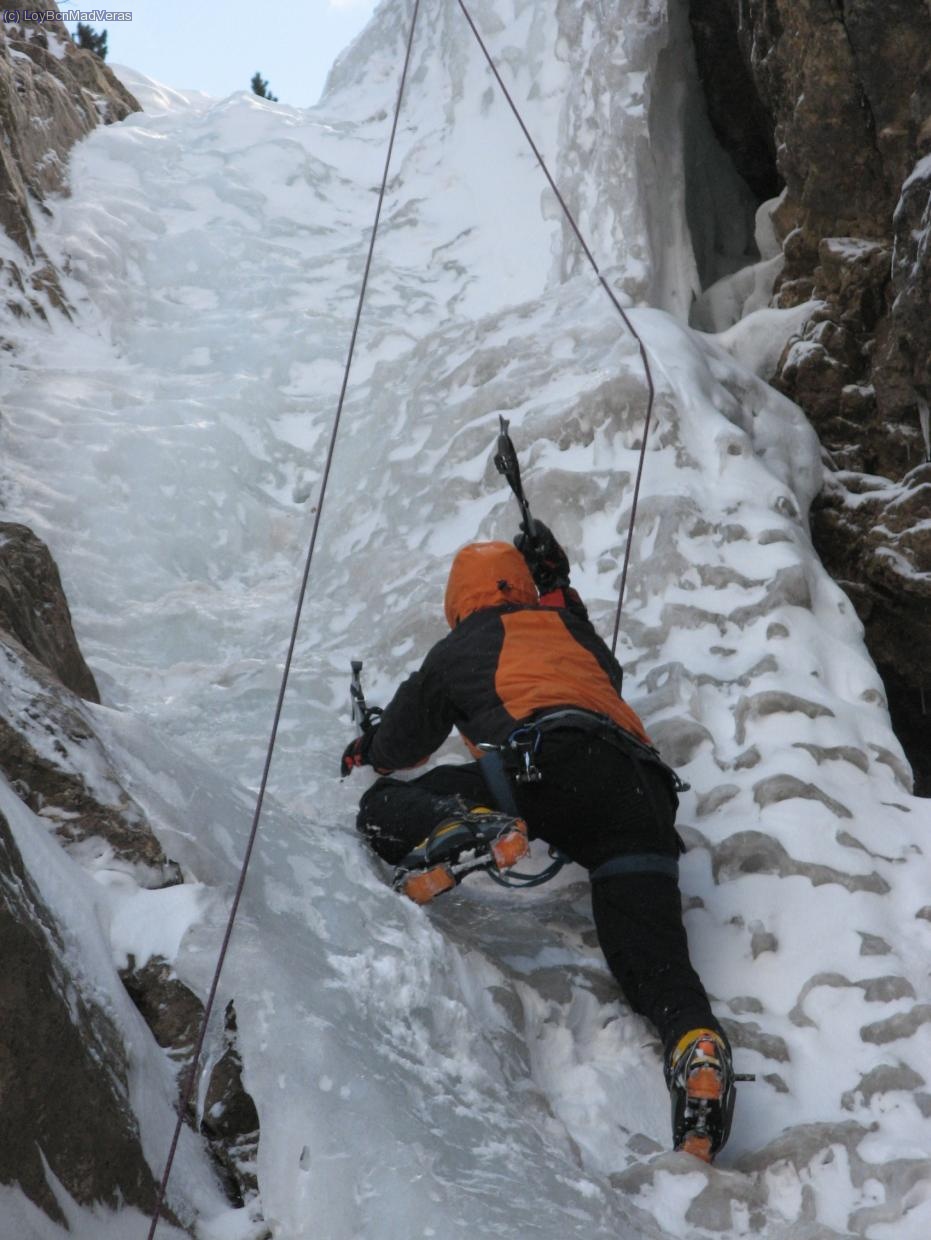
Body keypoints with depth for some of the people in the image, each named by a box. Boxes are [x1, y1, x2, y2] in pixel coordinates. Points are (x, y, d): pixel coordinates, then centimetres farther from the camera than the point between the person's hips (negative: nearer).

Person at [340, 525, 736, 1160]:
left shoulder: (458, 649, 26)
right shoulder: (571, 631, 35)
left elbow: (397, 749, 38)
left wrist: (367, 751, 62)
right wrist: (559, 588, 69)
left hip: (544, 762, -4)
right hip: (643, 791, 4)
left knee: (385, 805, 7)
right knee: (656, 961, -2)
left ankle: (466, 826, -26)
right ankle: (699, 1051, -35)